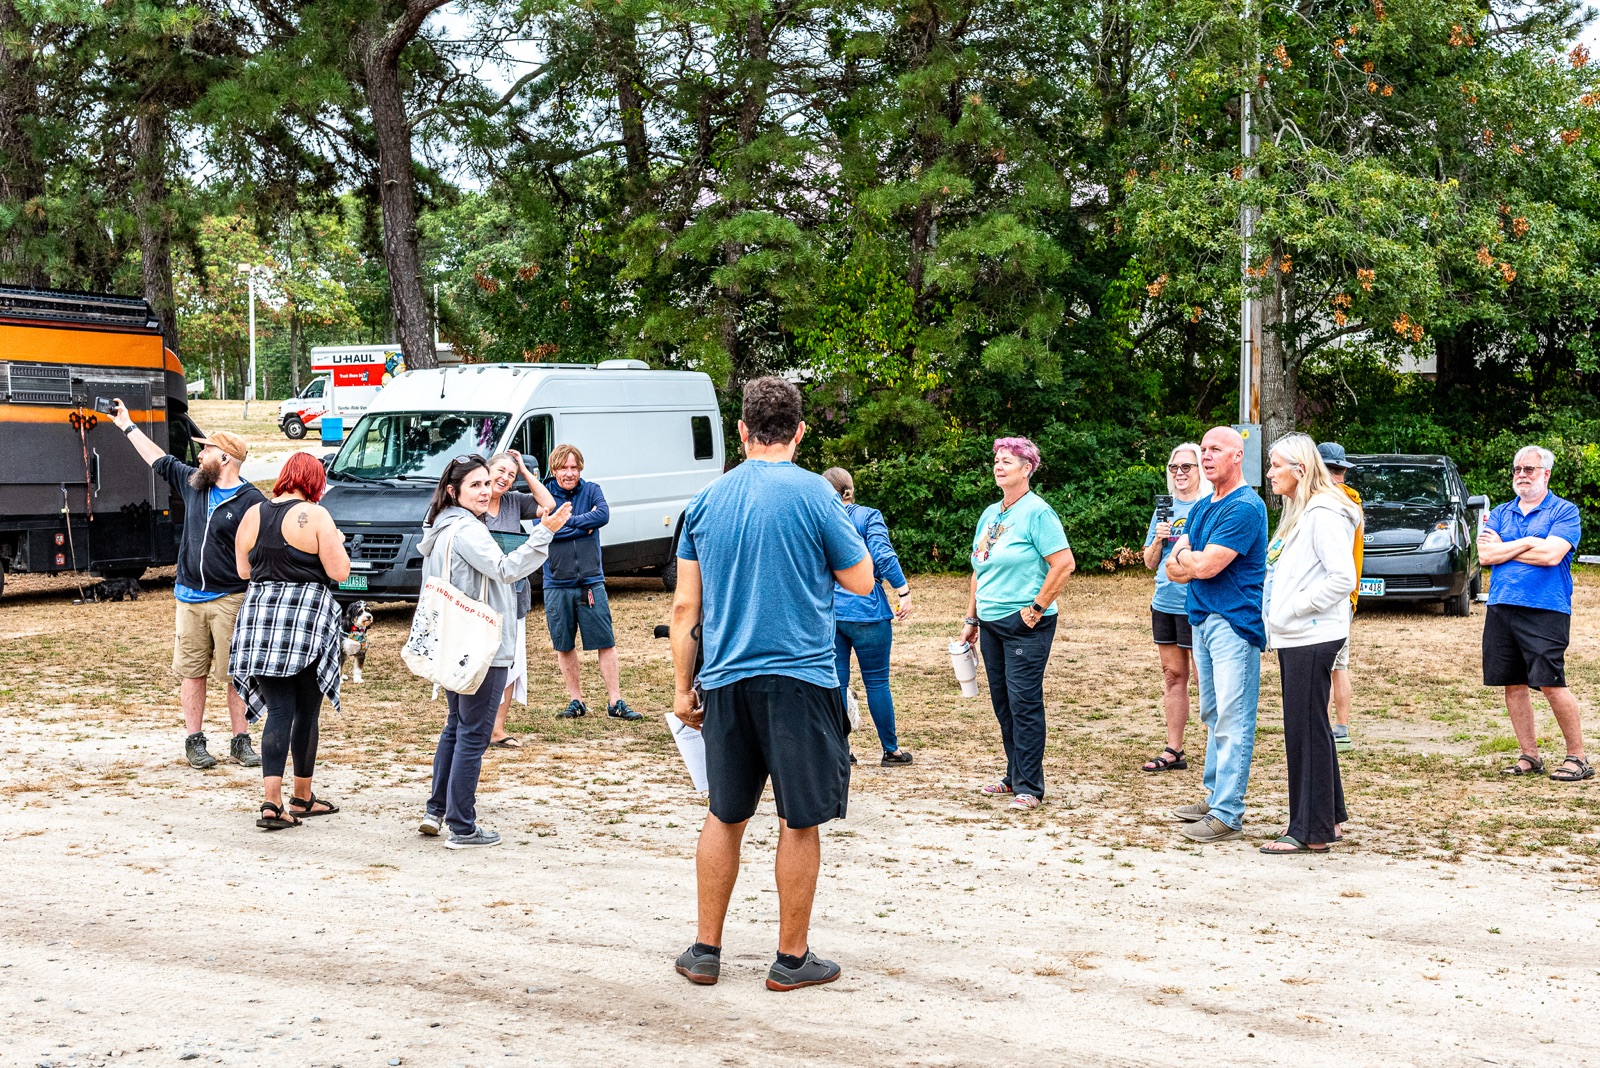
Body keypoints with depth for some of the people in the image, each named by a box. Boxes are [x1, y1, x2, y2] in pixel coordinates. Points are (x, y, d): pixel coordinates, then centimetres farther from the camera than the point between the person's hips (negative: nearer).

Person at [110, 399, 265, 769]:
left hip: (231, 600, -5)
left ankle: (241, 742, 7)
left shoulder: (251, 501, -9)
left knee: (237, 675, -1)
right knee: (192, 673, 7)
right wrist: (127, 425, 30)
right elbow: (159, 459, 24)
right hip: (189, 598, 5)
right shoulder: (193, 482, 9)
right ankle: (194, 741, 14)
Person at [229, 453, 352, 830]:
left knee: (278, 712, 3)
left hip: (260, 618, 4)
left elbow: (244, 570, 14)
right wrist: (337, 544, 9)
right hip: (306, 620, -4)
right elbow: (339, 572, -9)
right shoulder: (315, 516, -7)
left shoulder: (253, 514, 7)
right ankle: (302, 797, 20)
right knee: (306, 712, 9)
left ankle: (272, 800, -11)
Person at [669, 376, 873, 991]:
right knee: (801, 820, 6)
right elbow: (861, 581, 0)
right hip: (800, 677, -4)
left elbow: (685, 606, 7)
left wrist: (683, 687, 13)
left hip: (724, 681, 4)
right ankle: (792, 959, 12)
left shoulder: (707, 501, 6)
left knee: (725, 815, 15)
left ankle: (705, 951, 20)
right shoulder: (812, 494, -7)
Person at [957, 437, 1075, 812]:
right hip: (991, 623, 8)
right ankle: (1014, 777, 24)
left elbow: (1064, 564, -18)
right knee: (1002, 703, 13)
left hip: (1025, 625, -8)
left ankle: (1029, 787, 0)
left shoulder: (1037, 512, -11)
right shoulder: (990, 514, 13)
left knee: (1024, 703, -6)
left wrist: (1037, 609, -16)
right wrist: (971, 618, 17)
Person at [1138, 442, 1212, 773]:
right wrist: (1158, 539, -5)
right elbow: (1150, 563, 14)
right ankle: (1173, 751, 17)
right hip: (1164, 604, 7)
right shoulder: (1165, 509, 13)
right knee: (1172, 675, 11)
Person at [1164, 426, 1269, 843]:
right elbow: (1174, 568, 11)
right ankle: (1214, 796, 26)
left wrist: (1186, 555, 1)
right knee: (1213, 716, 17)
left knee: (1233, 722, -8)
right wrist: (1197, 560, -10)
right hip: (1203, 618, 10)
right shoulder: (1202, 507, 16)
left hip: (1235, 623, -10)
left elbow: (1205, 566, -19)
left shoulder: (1245, 507, -14)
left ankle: (1227, 815, -9)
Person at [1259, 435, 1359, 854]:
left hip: (1312, 638, -10)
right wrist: (1277, 619, 13)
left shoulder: (1323, 514, -15)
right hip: (1292, 638, 10)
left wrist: (1297, 606, -18)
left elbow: (1343, 578, -23)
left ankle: (1311, 831, -1)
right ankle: (1327, 819, 23)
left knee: (1307, 730, -6)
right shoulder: (1295, 513, 17)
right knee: (1306, 729, 14)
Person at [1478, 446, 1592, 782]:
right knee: (1513, 685, 7)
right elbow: (1485, 554, 2)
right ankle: (1529, 756, 17)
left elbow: (1551, 554, -14)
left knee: (1550, 684, -10)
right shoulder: (1501, 513, 16)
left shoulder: (1564, 511, 1)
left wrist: (1503, 548, -3)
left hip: (1546, 610, -5)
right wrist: (1528, 543, -7)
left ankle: (1578, 757, 2)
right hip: (1500, 608, 5)